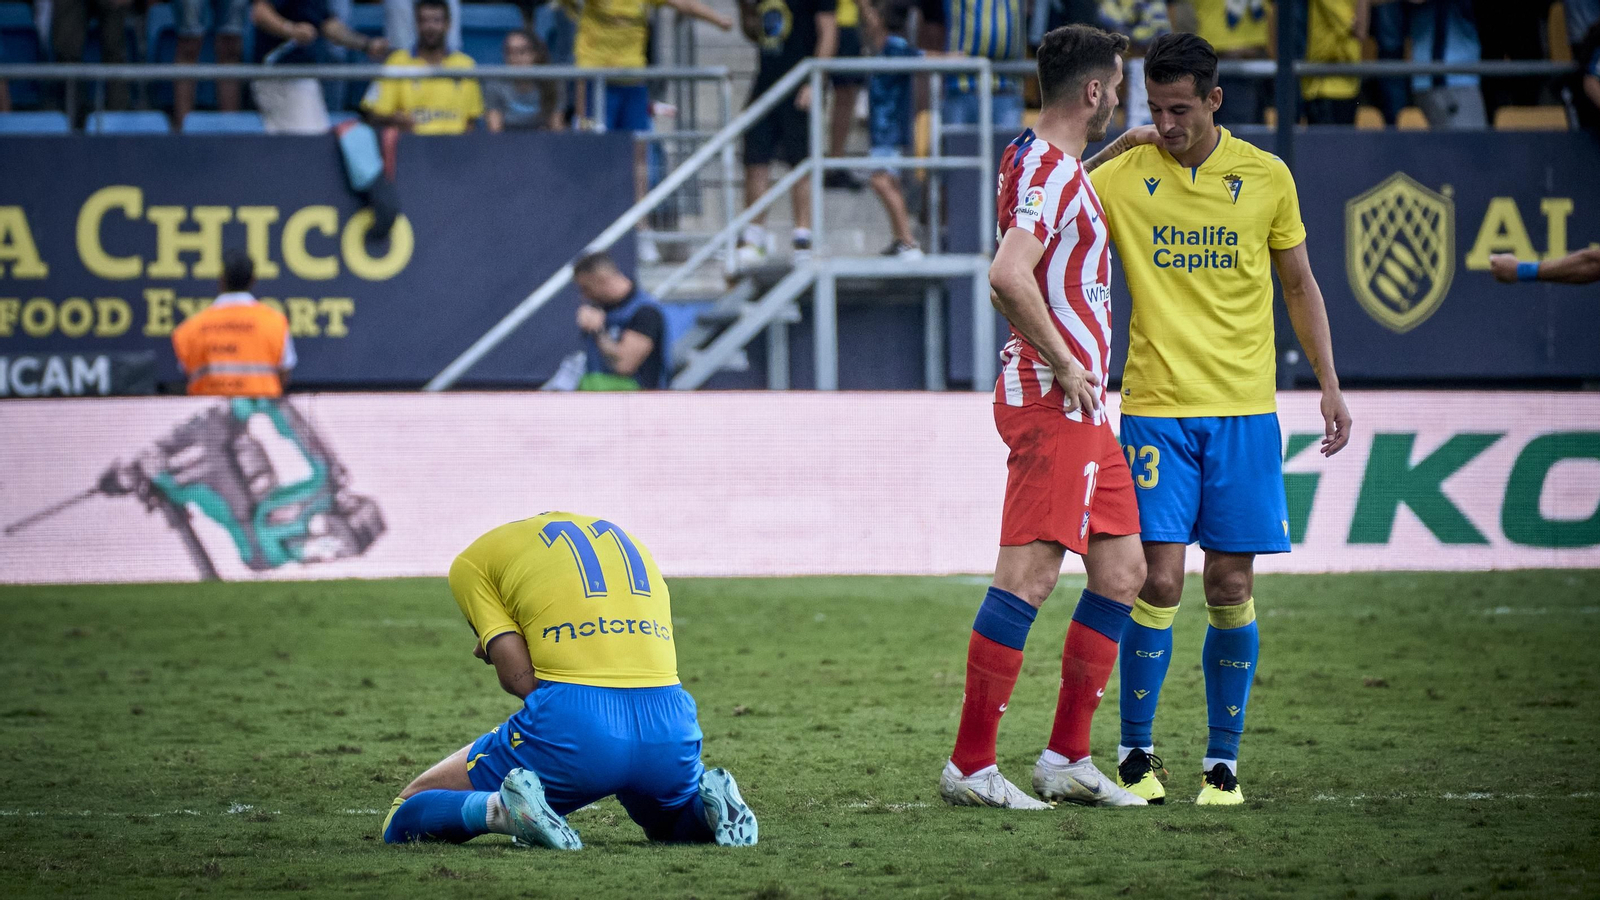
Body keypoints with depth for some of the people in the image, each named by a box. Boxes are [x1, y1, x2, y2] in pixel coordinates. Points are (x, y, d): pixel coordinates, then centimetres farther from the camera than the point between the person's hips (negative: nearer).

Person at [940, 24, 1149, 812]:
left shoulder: (1032, 159, 16)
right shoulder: (1055, 174, -15)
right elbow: (1007, 276, -29)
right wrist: (1064, 363, -21)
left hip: (1078, 405, 11)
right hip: (1053, 399, -11)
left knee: (1122, 572, 11)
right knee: (1029, 575, -11)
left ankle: (1067, 757, 14)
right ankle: (970, 764, -9)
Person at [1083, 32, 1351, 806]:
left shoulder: (1265, 176, 4)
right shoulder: (1125, 176, 0)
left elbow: (1298, 284, 13)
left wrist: (1329, 385, 10)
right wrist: (1113, 151, -12)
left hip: (1243, 408, 1)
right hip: (1156, 407, -1)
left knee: (1231, 589, 2)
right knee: (1160, 580, -9)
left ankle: (1223, 758, 12)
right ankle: (1135, 752, 6)